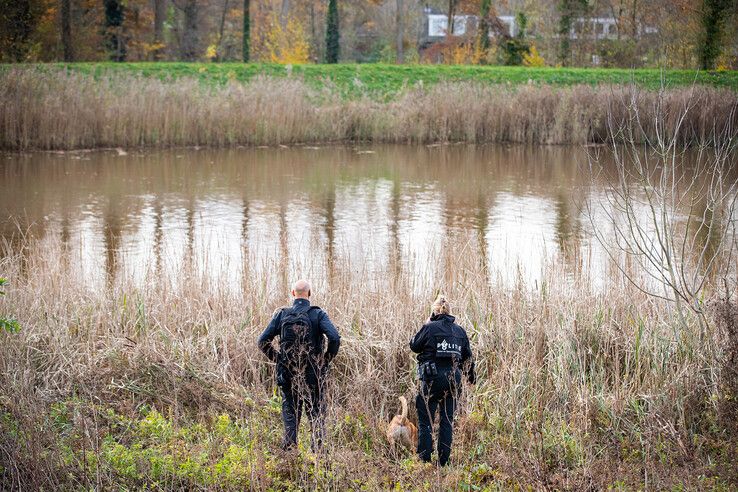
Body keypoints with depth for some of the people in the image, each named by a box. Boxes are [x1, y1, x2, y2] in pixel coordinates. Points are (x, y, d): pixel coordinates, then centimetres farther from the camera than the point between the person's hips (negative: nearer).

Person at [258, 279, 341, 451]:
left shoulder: (281, 314, 0)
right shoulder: (318, 314, -6)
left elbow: (263, 341, -2)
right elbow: (335, 339, -18)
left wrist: (277, 359, 8)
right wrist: (326, 360, -4)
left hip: (288, 374, 2)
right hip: (313, 374, -2)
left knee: (290, 413, 11)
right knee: (316, 413, 8)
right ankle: (317, 452, 4)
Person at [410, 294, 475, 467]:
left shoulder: (430, 328, -7)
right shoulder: (459, 330, 7)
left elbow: (414, 346, 4)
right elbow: (467, 356, 13)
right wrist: (470, 375, 27)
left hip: (433, 378, -4)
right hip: (453, 378, 4)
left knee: (425, 420, 4)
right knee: (447, 420, 10)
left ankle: (424, 458, 2)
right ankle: (444, 460, 10)